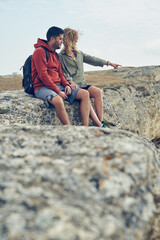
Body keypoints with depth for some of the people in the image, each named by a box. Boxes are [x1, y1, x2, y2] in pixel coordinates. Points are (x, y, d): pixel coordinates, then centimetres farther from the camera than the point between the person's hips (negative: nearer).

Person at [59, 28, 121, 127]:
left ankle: (101, 122, -22)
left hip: (82, 84, 6)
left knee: (98, 92, -20)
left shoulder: (79, 53, 21)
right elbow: (64, 73, -6)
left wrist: (109, 63, 19)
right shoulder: (61, 56, 1)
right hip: (72, 86, -6)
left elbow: (91, 59, 21)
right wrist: (71, 82, -22)